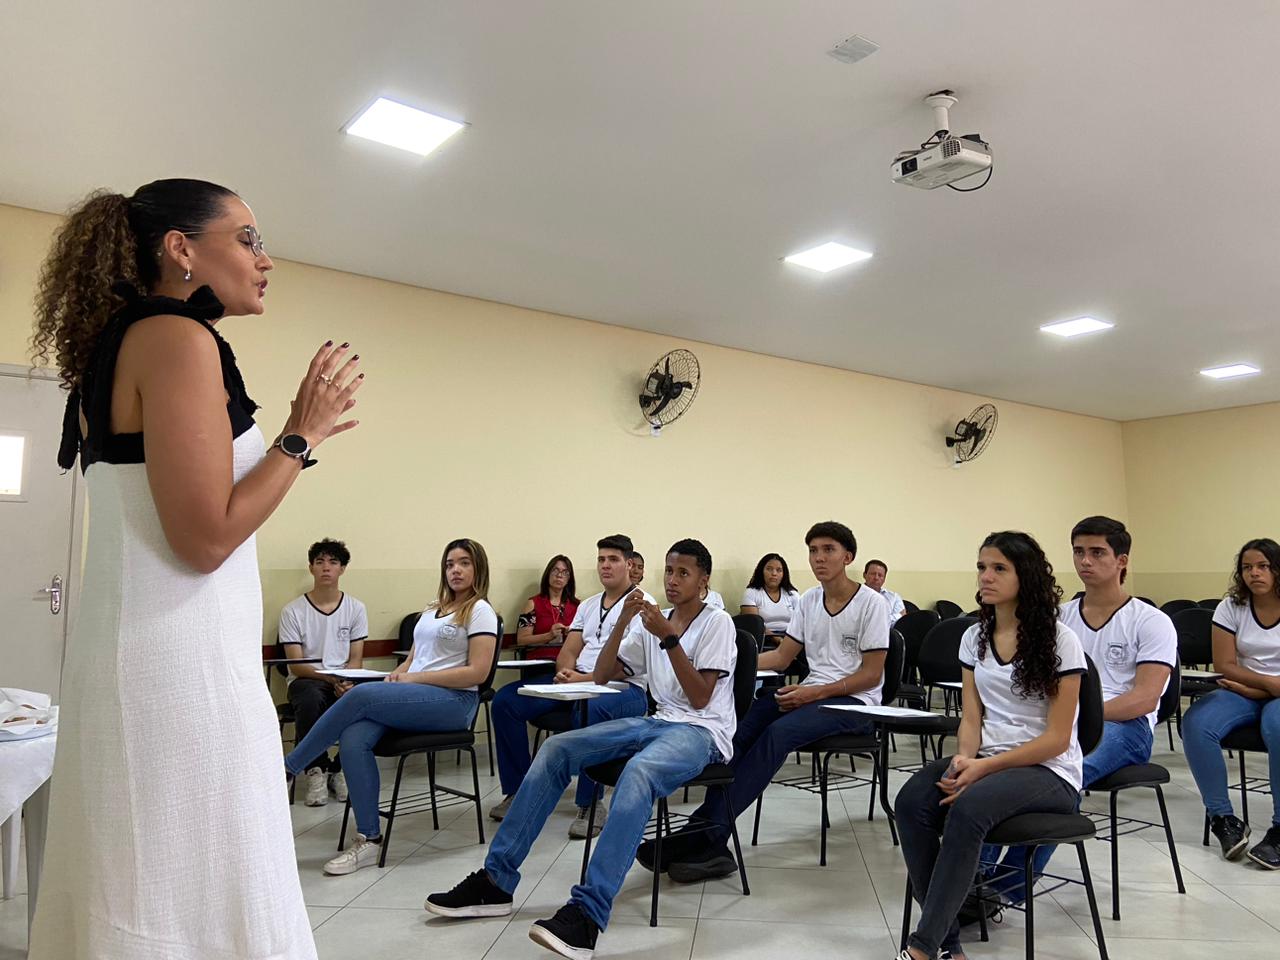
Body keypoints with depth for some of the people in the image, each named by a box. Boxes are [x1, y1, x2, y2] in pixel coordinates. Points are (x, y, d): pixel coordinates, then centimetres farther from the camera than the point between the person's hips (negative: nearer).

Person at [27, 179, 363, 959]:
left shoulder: (118, 345, 18)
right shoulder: (177, 338, -12)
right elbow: (205, 537, -19)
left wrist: (290, 438, 21)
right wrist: (304, 433, -8)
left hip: (136, 655, 10)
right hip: (181, 663, -10)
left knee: (138, 895, 16)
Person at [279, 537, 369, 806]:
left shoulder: (356, 608, 4)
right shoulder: (293, 610, -3)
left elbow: (356, 659, 3)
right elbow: (296, 664, -7)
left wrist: (347, 682, -20)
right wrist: (331, 678, -24)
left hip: (345, 680, 2)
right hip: (306, 679, -2)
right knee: (310, 699, -37)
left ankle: (340, 769, -6)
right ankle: (315, 770, -14)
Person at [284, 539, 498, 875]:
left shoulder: (480, 611, -1)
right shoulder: (432, 610, 23)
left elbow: (478, 672, -11)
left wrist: (415, 677, -12)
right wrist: (399, 673, -1)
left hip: (454, 700, -7)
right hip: (414, 697, 7)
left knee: (362, 694, -26)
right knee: (353, 739, -23)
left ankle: (286, 770, -12)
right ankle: (369, 840, -18)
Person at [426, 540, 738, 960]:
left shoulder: (717, 622, -4)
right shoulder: (651, 622, 14)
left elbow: (700, 697, -12)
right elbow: (601, 676, 9)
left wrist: (668, 638, -20)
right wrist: (623, 622, -5)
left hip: (702, 730, -6)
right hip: (657, 722, 6)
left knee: (638, 773, -40)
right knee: (556, 749, -13)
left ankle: (586, 913, -43)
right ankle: (496, 880, -10)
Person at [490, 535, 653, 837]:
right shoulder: (588, 605, 21)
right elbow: (568, 650, 16)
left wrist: (584, 680, -21)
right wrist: (565, 672, -9)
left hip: (624, 687, -7)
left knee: (589, 709, -41)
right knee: (505, 699, -8)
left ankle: (590, 804, -25)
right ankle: (518, 790, 0)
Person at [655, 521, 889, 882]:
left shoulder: (870, 603, -6)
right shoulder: (809, 601, 12)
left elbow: (872, 675, -9)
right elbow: (781, 657, 11)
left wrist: (815, 693, -19)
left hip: (854, 702, -5)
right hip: (811, 694, 6)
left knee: (777, 732, -32)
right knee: (742, 724, -23)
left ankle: (706, 834, -33)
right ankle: (710, 843, -30)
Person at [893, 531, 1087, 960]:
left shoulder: (1059, 641, -9)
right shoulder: (974, 637, 8)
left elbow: (1057, 738, -11)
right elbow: (971, 717, 7)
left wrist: (984, 767, -20)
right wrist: (964, 758, -15)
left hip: (1049, 772, -5)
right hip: (985, 761, 5)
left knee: (968, 807, -35)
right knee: (912, 800, -25)